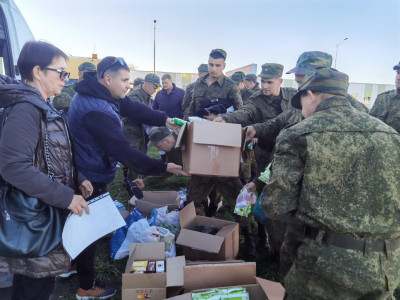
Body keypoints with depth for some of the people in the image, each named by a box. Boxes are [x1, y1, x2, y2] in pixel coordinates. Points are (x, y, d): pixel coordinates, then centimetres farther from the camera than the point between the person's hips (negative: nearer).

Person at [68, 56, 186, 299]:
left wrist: (164, 119, -11)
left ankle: (73, 264, 51)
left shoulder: (96, 92, -2)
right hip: (90, 178, -10)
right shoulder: (96, 111, -33)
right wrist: (162, 167, -27)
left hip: (87, 172, 10)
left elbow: (133, 108, -1)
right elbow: (123, 151, -33)